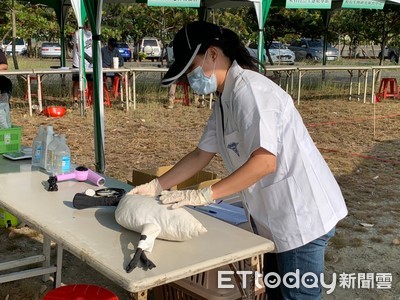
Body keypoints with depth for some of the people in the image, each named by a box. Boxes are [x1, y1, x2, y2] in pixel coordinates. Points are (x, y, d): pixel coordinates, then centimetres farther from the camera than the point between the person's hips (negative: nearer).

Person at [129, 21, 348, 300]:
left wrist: (203, 195, -27)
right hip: (274, 219, 10)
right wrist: (156, 187, 5)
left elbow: (264, 161, -29)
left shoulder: (248, 89, -20)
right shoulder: (224, 101, 9)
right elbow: (201, 155, 14)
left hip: (302, 216, -10)